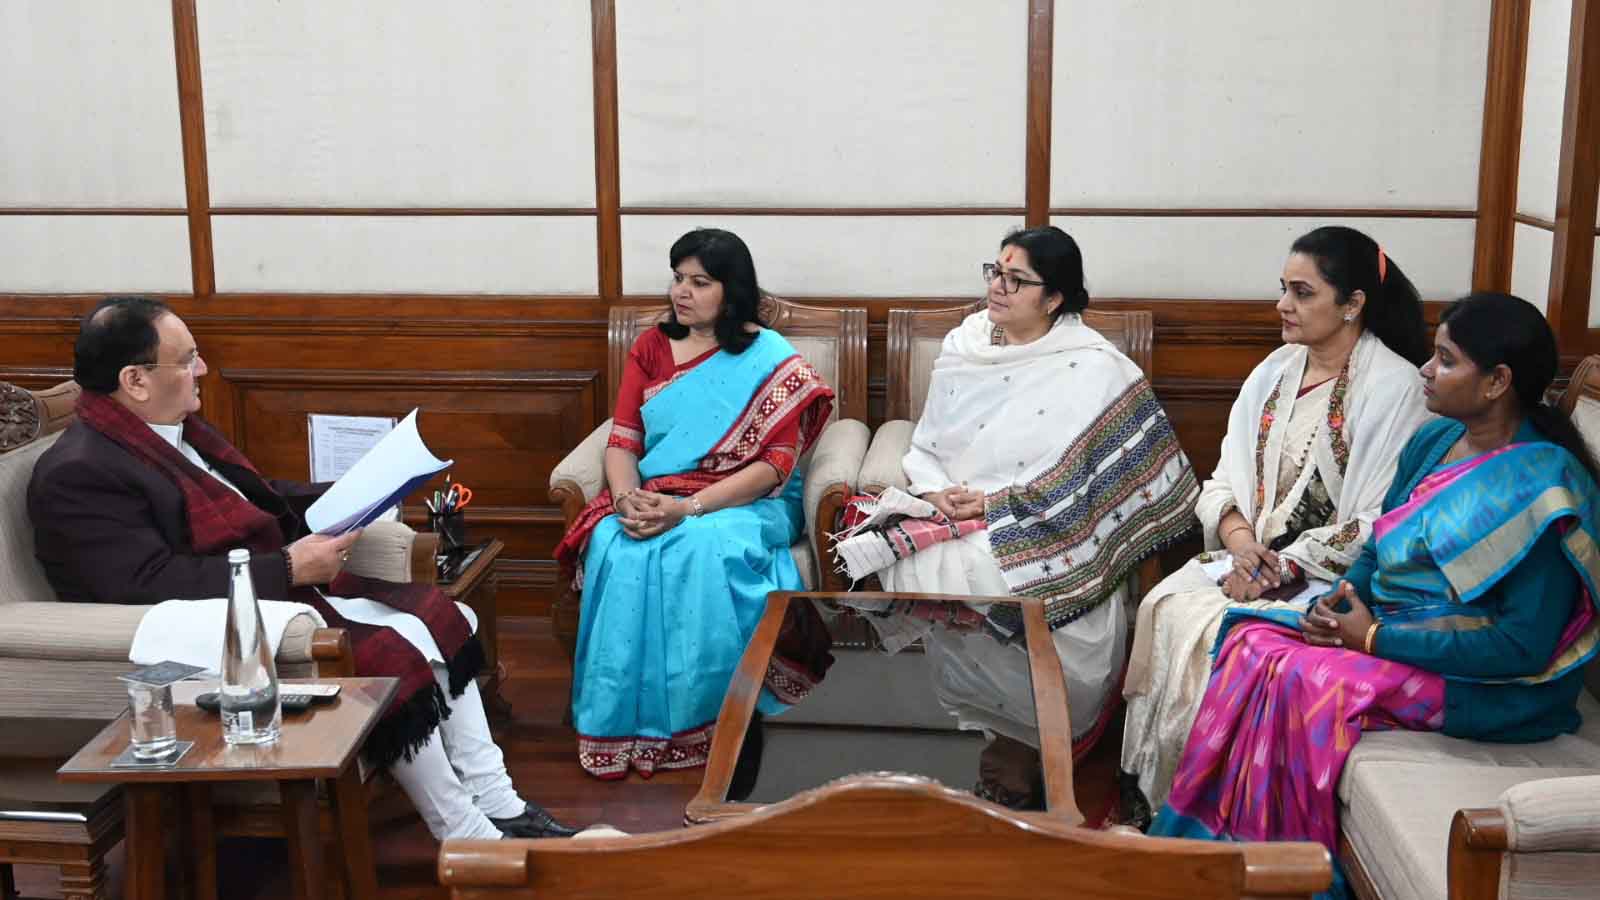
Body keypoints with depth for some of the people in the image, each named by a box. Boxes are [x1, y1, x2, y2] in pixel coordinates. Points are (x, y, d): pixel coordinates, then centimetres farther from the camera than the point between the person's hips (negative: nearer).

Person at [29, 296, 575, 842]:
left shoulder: (176, 429, 10)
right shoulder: (78, 475, -19)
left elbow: (252, 499, 23)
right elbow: (155, 587, -27)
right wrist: (288, 568, -24)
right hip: (218, 640, -10)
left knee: (439, 618, 0)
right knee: (392, 660, -23)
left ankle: (499, 810, 4)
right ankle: (468, 844, -7)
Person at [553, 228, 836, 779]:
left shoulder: (771, 359, -2)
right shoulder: (651, 348, 12)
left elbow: (775, 466, -11)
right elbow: (621, 443, 6)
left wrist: (687, 508, -22)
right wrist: (628, 499, -18)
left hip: (744, 503, -3)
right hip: (652, 499, 3)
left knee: (711, 552, -37)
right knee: (617, 550, -31)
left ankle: (712, 713, -23)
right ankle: (625, 721, -23)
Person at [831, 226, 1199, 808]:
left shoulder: (1093, 369, -4)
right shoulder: (963, 349, 12)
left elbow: (1081, 483, -9)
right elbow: (923, 448, 15)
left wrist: (994, 504, -14)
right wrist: (937, 491, -7)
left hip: (1044, 538, -4)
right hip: (950, 520, 5)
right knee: (907, 567, -26)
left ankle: (1021, 739, -8)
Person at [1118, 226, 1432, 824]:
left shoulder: (1392, 387, -10)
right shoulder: (1276, 370, 12)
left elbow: (1374, 526, -16)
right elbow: (1224, 480, 11)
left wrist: (1282, 568, -18)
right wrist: (1242, 543, -9)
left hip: (1330, 576, -6)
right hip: (1253, 559, 6)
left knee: (1213, 632, -27)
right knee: (1162, 607, -20)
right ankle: (1143, 794, -14)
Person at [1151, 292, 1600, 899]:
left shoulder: (1539, 485, -19)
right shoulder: (1435, 441, 7)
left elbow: (1524, 645, -22)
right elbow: (1377, 551, 16)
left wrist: (1377, 636, -20)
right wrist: (1337, 604, -6)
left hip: (1486, 685, -8)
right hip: (1389, 630, 8)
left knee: (1301, 679, -26)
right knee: (1252, 641, -13)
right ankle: (1209, 847, -10)